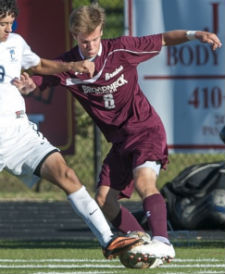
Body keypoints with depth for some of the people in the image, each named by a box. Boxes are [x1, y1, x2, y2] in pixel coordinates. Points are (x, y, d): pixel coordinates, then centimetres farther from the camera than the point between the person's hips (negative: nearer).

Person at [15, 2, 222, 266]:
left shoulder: (121, 49, -11)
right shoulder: (68, 65, -4)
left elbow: (164, 39, -1)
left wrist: (194, 34, -17)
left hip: (145, 129, -6)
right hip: (119, 140, 6)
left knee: (144, 181, -30)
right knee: (104, 202, -3)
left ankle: (162, 242, -45)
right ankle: (142, 245, 6)